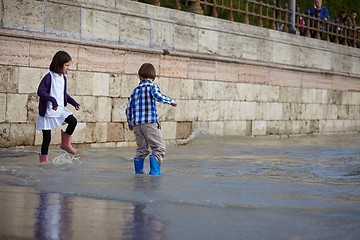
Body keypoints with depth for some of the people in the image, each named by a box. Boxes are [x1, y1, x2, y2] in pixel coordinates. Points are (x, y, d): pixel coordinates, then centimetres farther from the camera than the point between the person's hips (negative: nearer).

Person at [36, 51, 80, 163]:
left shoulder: (63, 78, 8)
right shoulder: (49, 77, -16)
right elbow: (40, 91, -24)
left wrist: (74, 103, 13)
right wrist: (52, 100, -35)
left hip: (60, 109, 6)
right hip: (48, 111, -6)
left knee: (73, 121, -14)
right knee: (47, 137, -1)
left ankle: (66, 144, 8)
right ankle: (43, 159, 12)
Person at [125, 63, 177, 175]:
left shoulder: (135, 90, 16)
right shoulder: (152, 86, 2)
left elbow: (129, 108, 16)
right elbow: (158, 96, -20)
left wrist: (130, 123, 28)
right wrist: (171, 101, -7)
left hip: (136, 124, 6)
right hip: (150, 122, -6)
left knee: (141, 149, 17)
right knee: (159, 148, -3)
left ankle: (138, 171, 15)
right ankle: (154, 171, -14)